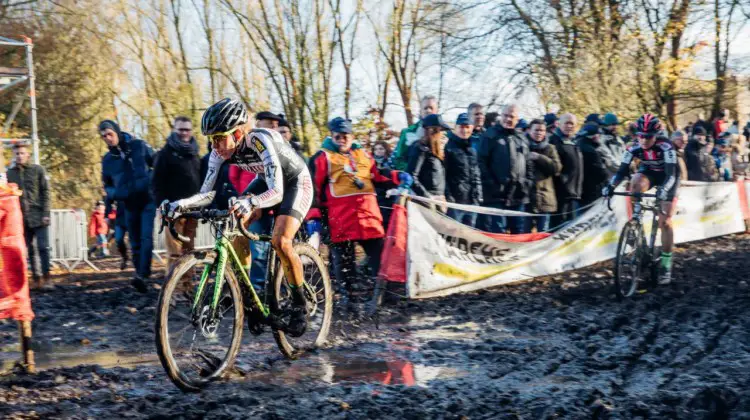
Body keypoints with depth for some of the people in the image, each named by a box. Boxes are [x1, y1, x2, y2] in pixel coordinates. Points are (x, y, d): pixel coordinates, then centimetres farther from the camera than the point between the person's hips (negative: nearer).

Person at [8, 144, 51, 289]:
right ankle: (36, 278, 10)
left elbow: (45, 192, 0)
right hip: (21, 217, 3)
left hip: (38, 216, -3)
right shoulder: (10, 173, 8)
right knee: (29, 250, 5)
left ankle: (46, 278, -3)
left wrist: (45, 213, -8)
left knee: (43, 248, -6)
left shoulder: (38, 170, 2)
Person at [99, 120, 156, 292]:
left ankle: (142, 275, -26)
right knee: (135, 244, 7)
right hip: (129, 205, 4)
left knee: (146, 238, -19)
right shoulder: (107, 160, 5)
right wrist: (114, 194, -6)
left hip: (148, 200, -4)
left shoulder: (139, 146, -4)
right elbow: (107, 186, 15)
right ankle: (141, 276, 14)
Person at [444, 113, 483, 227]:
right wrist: (448, 197, -16)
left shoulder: (472, 149, 16)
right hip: (455, 201, -7)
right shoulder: (448, 146, -5)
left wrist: (478, 195, 14)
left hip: (472, 201, 7)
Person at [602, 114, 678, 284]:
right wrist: (611, 186, -44)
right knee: (635, 182, -35)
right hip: (648, 173, 3)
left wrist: (663, 189, -60)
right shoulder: (635, 147, -23)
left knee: (665, 222, -8)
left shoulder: (665, 147, -33)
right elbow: (623, 169, -27)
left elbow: (671, 173, -40)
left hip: (667, 177, -3)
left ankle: (666, 264, 2)